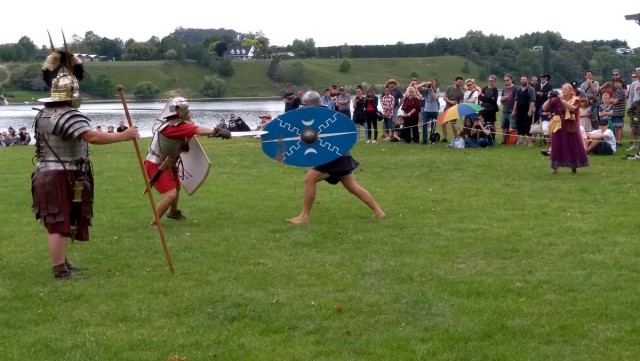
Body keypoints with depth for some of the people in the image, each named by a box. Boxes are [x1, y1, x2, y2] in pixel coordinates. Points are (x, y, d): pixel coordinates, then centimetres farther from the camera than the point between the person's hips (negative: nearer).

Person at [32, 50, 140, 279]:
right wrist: (124, 136, -29)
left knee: (57, 223, 19)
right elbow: (93, 136, -32)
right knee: (60, 224, -8)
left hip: (46, 175, 10)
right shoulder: (68, 115, -22)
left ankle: (62, 262, 29)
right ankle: (59, 270, -6)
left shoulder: (45, 113, 11)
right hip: (61, 178, -10)